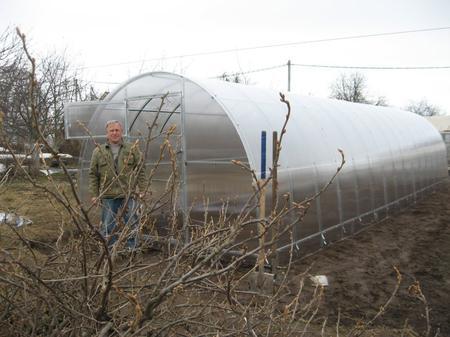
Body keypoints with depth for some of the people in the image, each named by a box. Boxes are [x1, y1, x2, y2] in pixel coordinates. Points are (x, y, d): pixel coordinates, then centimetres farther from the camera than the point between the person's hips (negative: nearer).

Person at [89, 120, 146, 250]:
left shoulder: (132, 149, 5)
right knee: (108, 227, 7)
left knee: (131, 225, 6)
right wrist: (94, 194, 1)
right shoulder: (98, 151, 6)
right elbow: (93, 174, 7)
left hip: (128, 195, 0)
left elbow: (140, 170, 5)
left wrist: (142, 189, -1)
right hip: (108, 196, 1)